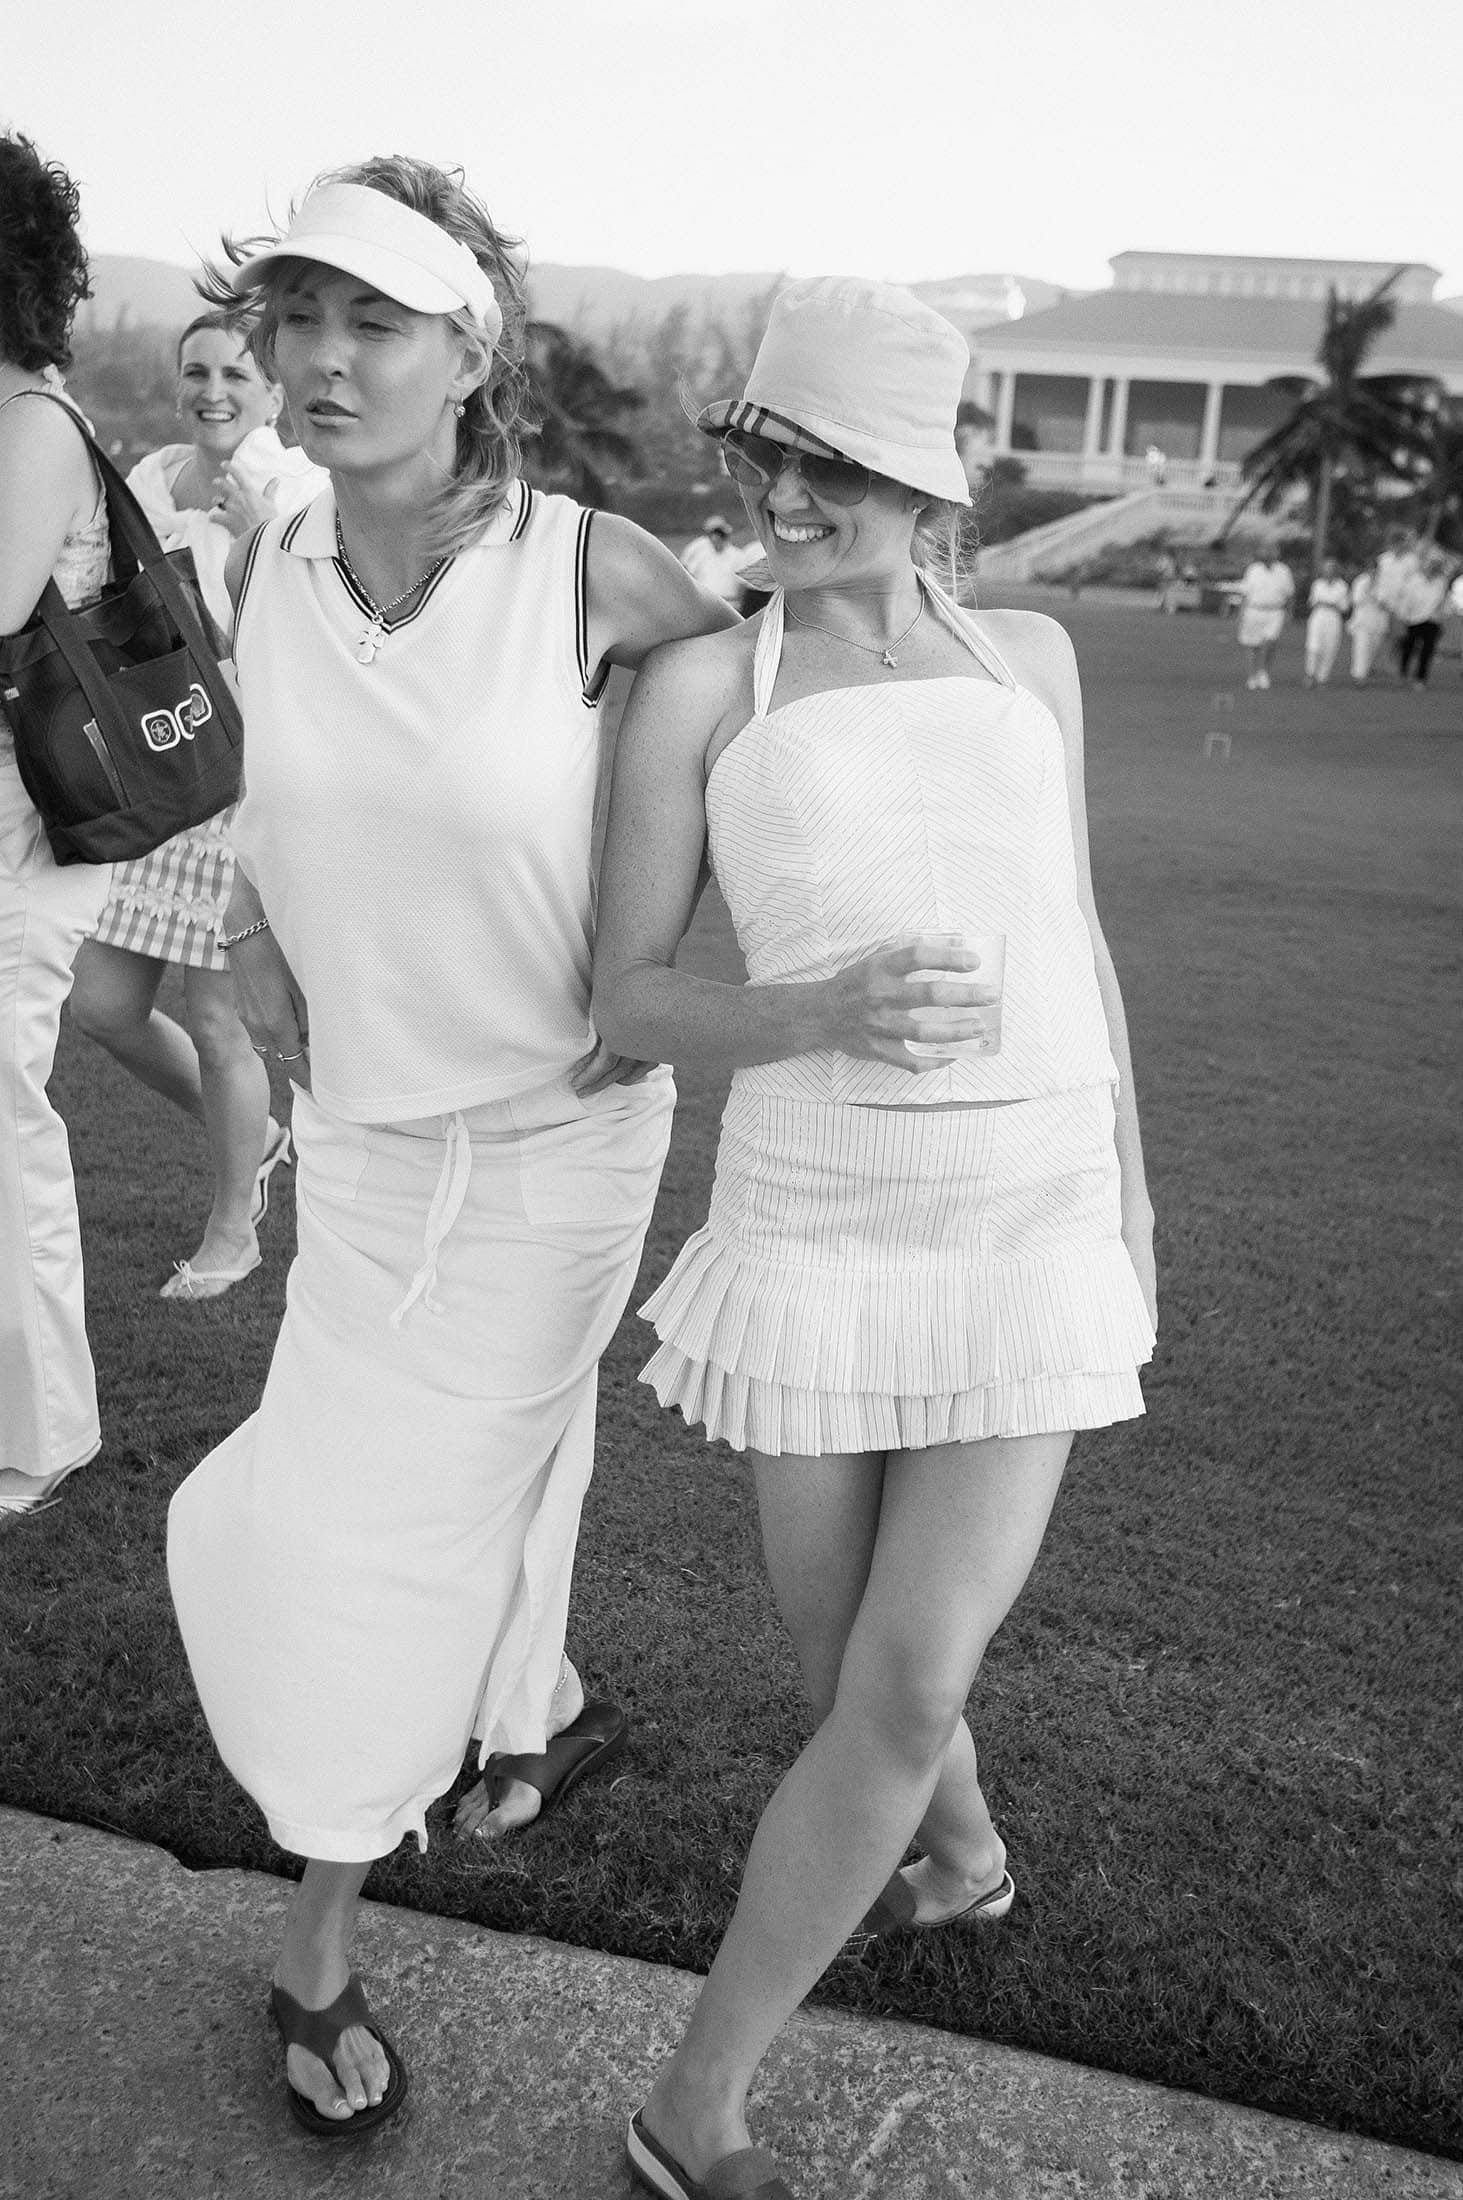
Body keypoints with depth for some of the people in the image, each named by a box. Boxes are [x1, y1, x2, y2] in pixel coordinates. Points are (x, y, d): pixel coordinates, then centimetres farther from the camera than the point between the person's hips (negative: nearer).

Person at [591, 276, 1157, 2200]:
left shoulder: (1026, 655, 8)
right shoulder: (696, 686, 0)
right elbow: (625, 1008, -4)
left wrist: (1130, 1175, 21)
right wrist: (828, 1014, -23)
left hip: (1034, 1234, 1)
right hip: (816, 1232, 0)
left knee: (899, 1698, -5)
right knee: (850, 1660, 17)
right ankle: (969, 1854, 54)